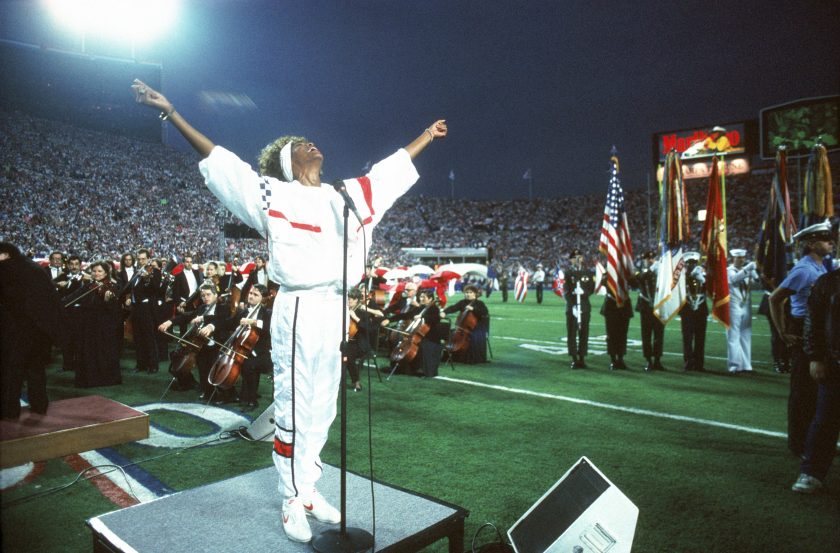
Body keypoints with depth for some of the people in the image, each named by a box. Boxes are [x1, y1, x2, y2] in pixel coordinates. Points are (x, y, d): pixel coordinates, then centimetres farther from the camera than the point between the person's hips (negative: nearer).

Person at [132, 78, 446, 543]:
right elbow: (218, 160, 0)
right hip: (299, 312, -6)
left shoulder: (347, 196, 16)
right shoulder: (273, 194, 2)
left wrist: (427, 135, 37)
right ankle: (292, 503, 19)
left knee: (322, 411, 14)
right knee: (293, 412, 2)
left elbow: (389, 170, 27)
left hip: (336, 312, 6)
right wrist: (171, 113, -3)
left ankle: (309, 492, 30)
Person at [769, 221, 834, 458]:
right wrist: (783, 333, -19)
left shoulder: (821, 268, 12)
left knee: (816, 388, 17)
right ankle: (798, 443, 9)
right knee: (803, 390, -2)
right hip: (803, 333, -9)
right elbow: (775, 299, -23)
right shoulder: (804, 269, -17)